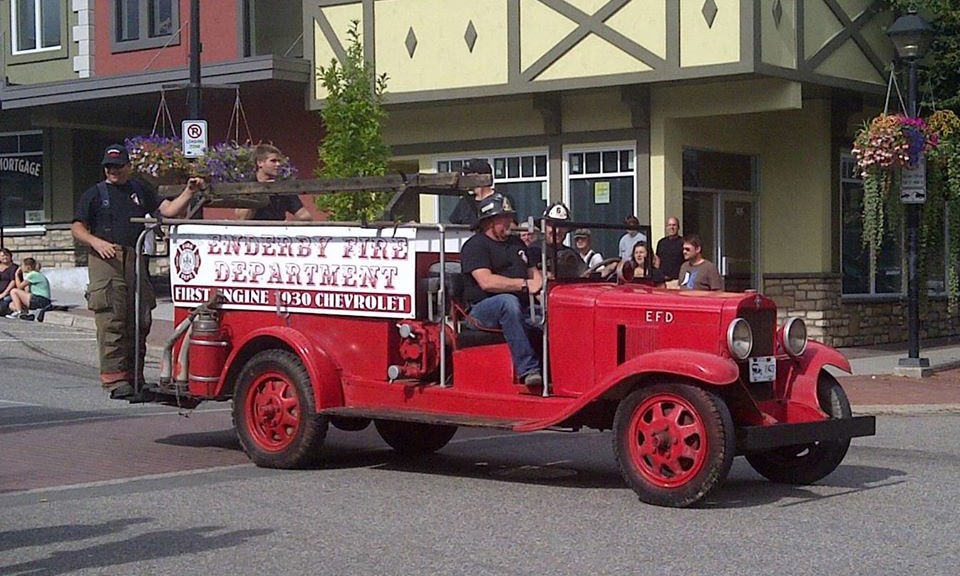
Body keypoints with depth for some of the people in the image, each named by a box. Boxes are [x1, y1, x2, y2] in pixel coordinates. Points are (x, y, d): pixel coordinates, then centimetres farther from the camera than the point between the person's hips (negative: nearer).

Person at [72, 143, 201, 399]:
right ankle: (114, 378, -11)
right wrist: (97, 242, -14)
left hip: (135, 260, 4)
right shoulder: (95, 194, 9)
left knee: (139, 321, 4)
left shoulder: (140, 192, 21)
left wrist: (189, 192, -2)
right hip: (105, 260, -4)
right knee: (111, 322, -10)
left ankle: (135, 376, 11)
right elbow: (77, 228, 5)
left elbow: (169, 209, 12)